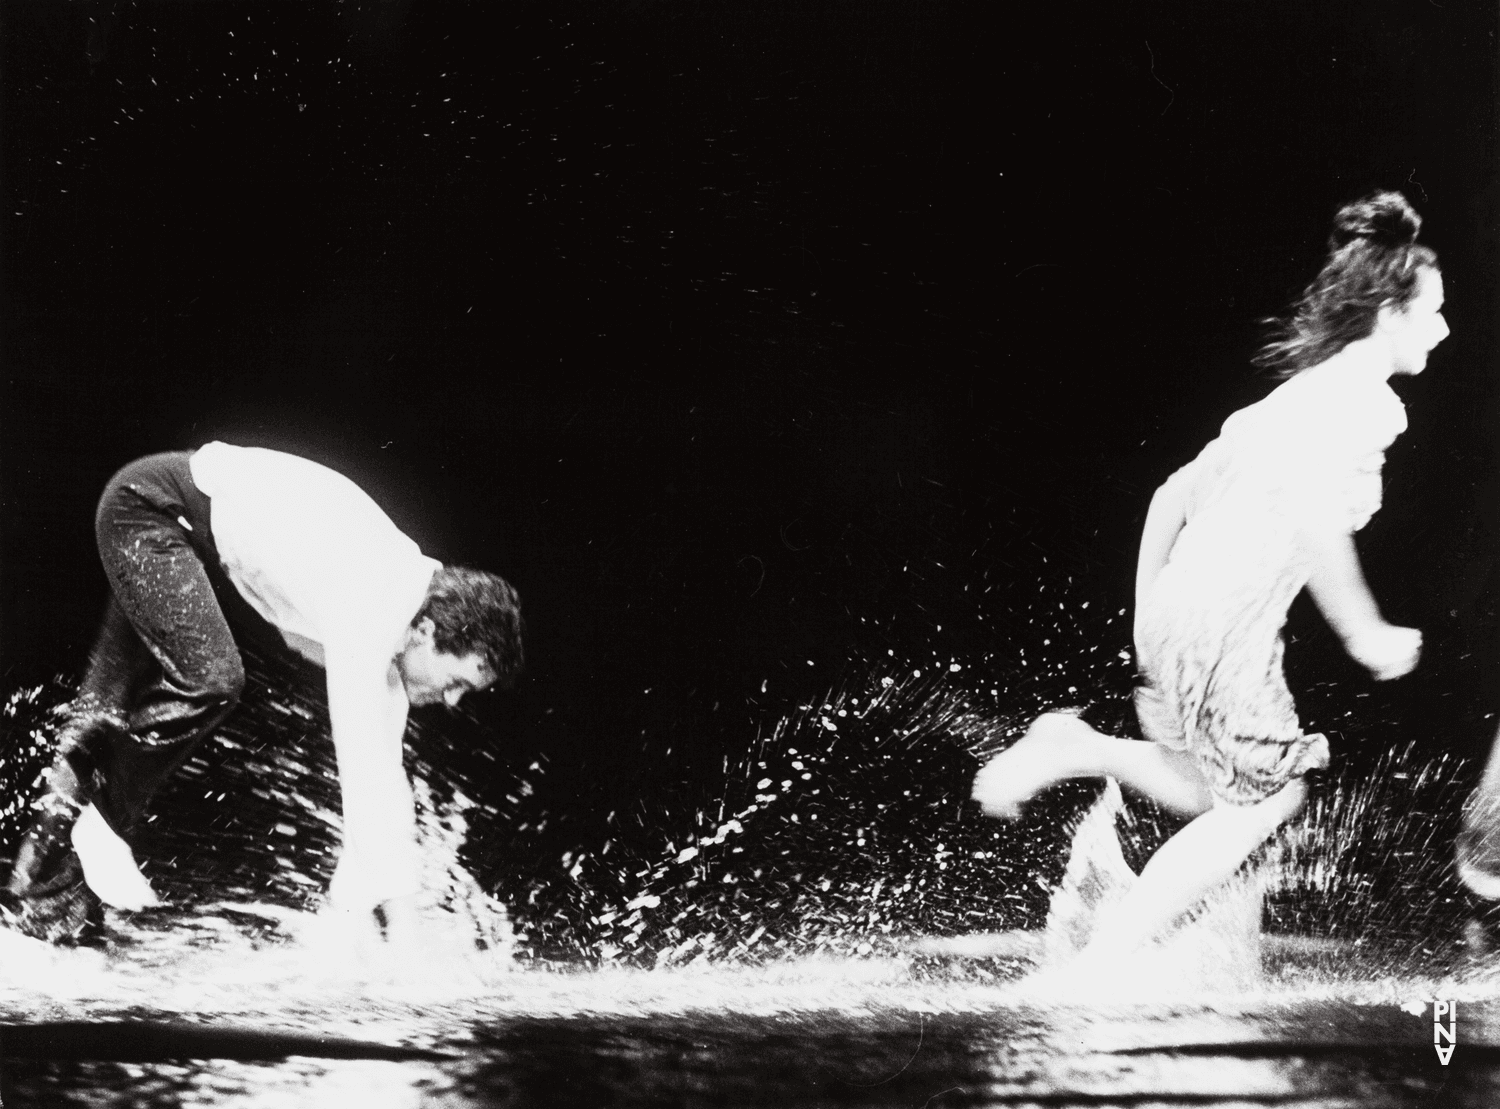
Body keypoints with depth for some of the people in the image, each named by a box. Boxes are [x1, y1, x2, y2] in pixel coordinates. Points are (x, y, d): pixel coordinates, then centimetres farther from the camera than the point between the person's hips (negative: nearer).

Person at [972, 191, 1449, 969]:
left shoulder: (1299, 392, 19)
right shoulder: (1364, 399, -9)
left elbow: (1175, 493, 21)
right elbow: (1318, 517, -26)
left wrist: (1144, 614, 25)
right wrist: (1367, 635, -15)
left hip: (1174, 614, 9)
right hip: (1228, 633, -9)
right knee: (1263, 799, 4)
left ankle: (1079, 749, 5)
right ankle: (1096, 967, 2)